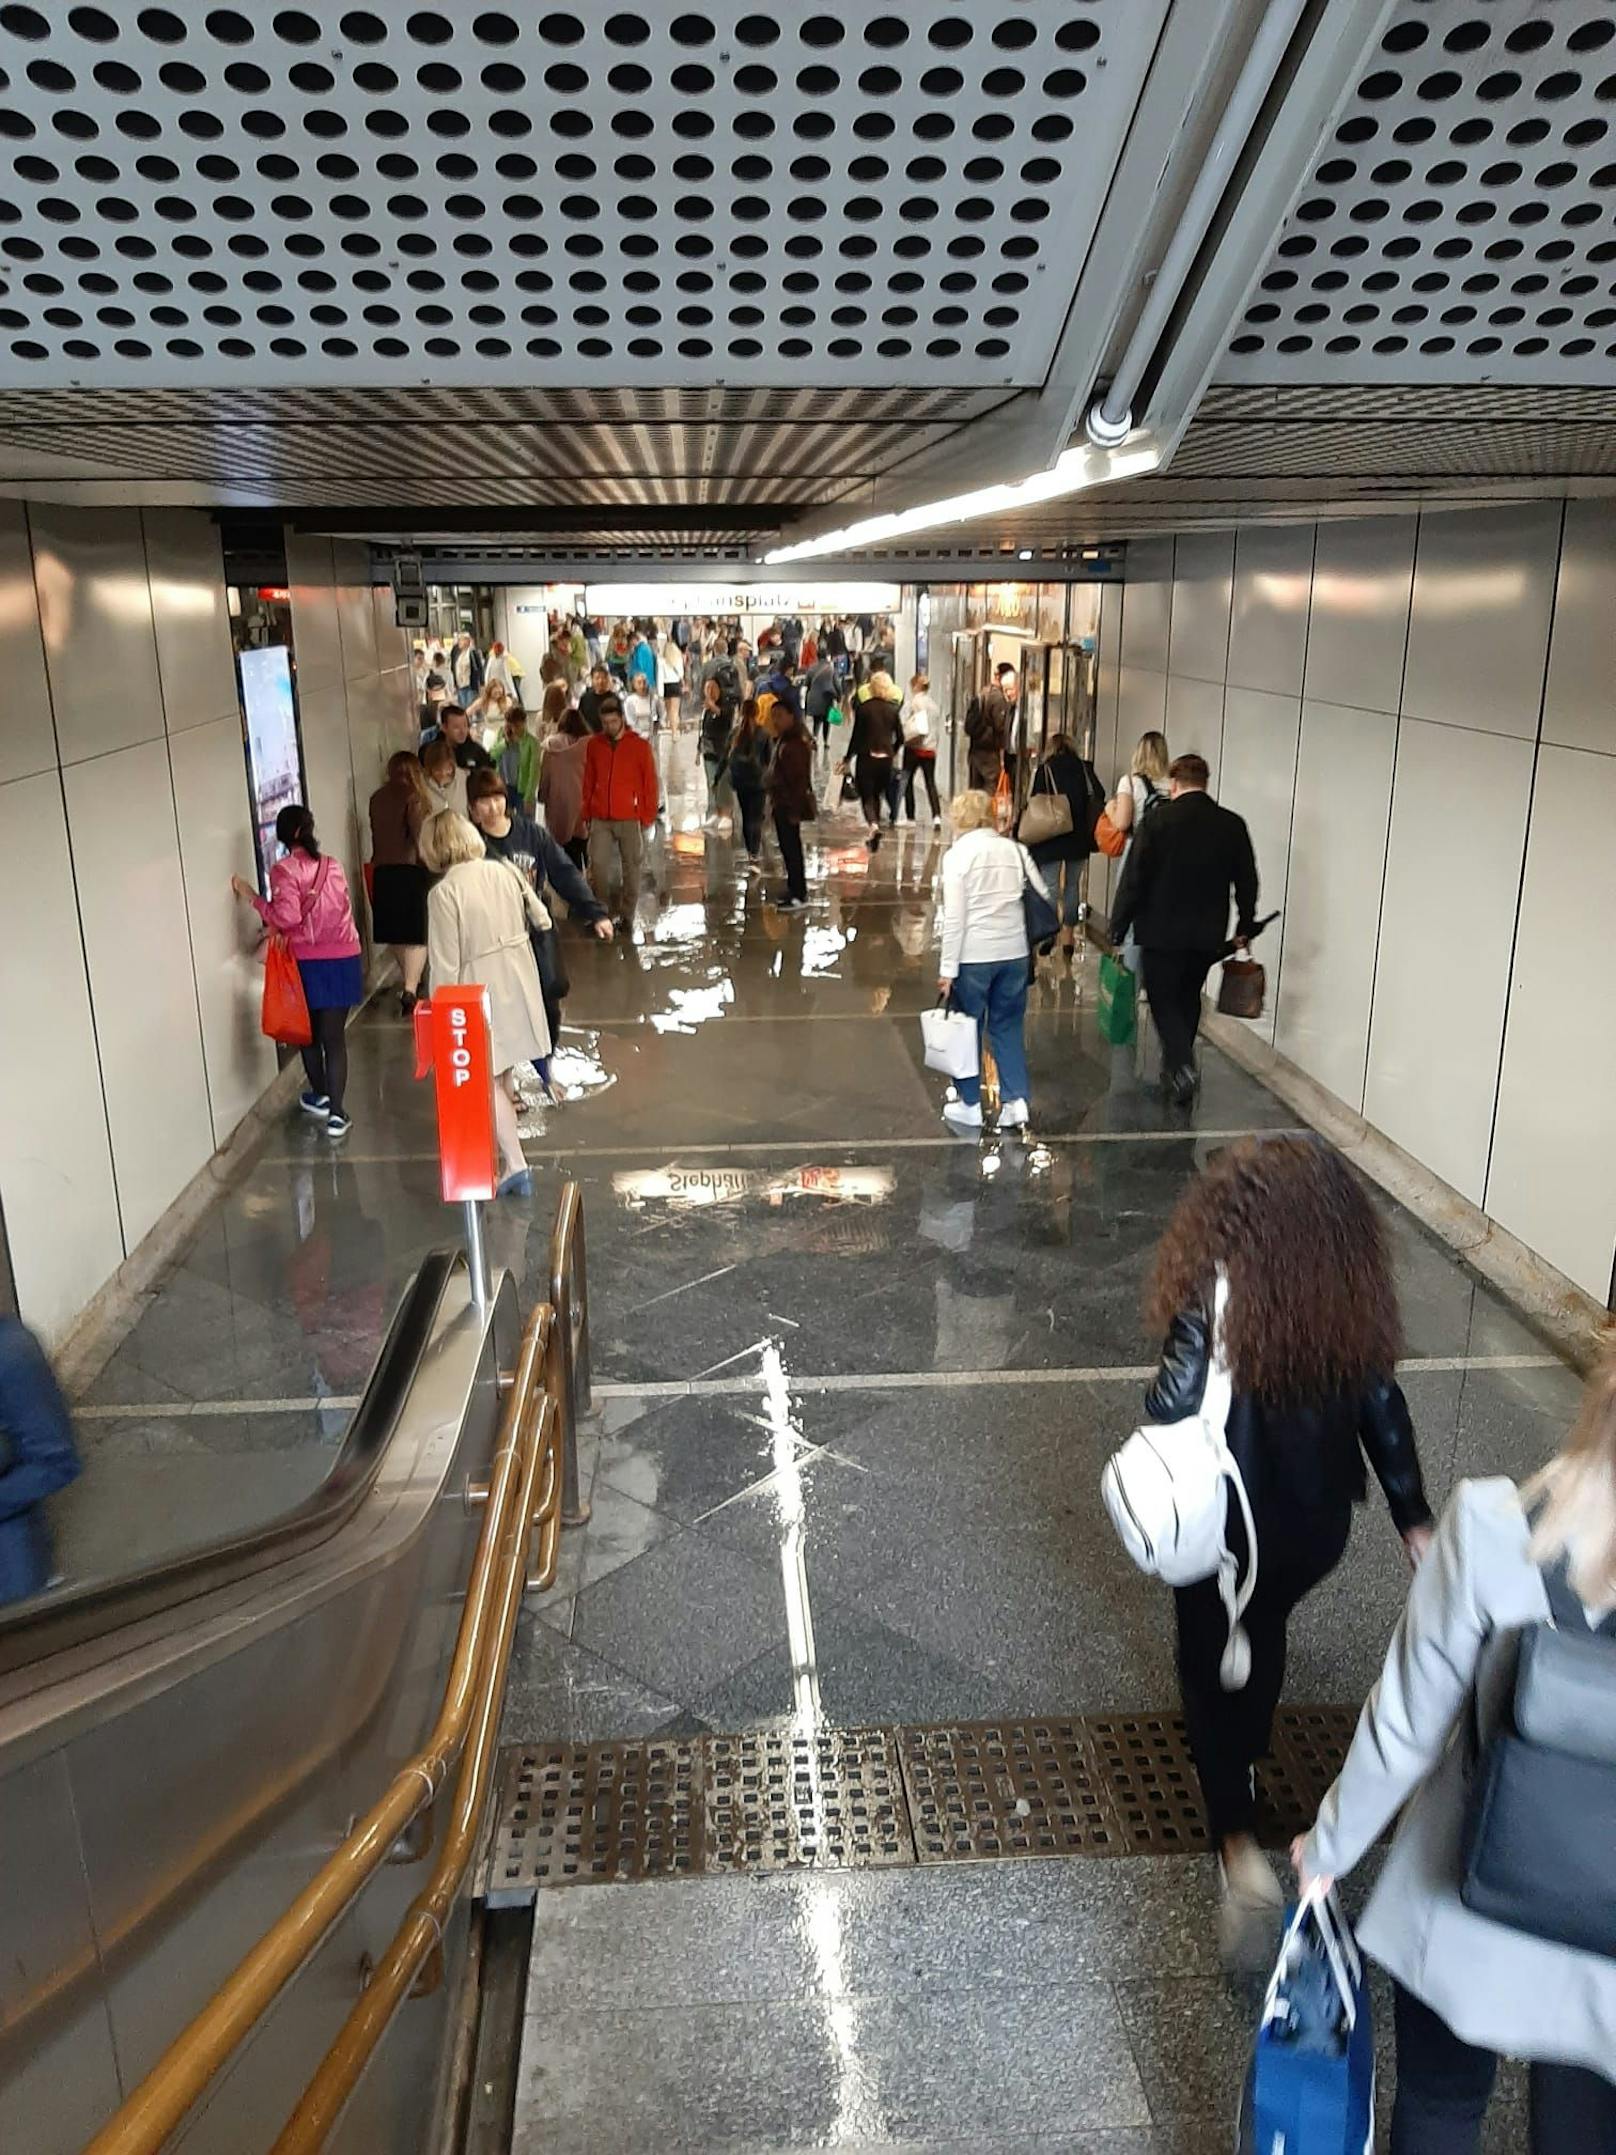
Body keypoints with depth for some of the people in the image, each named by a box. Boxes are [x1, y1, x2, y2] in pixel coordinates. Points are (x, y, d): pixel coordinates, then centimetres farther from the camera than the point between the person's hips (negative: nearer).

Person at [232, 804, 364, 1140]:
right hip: (343, 958, 3)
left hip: (309, 962, -3)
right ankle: (336, 1112, -5)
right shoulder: (332, 865, 7)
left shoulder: (284, 870, -9)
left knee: (309, 1032, 18)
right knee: (334, 1036, 2)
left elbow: (287, 917, -19)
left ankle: (321, 1097, 32)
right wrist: (280, 930, 13)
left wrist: (252, 897, -6)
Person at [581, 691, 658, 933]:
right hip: (600, 820, 2)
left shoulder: (640, 746, -2)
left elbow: (650, 783, 0)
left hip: (630, 819, -2)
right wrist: (587, 813, 9)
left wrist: (648, 816, -2)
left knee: (631, 868, 5)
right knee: (597, 865, -4)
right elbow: (588, 782, 11)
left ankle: (626, 915, 15)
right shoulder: (594, 745, 5)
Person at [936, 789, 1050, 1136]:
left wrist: (948, 969, -7)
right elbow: (1044, 898, 3)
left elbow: (954, 918, -11)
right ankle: (1015, 1101, 11)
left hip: (974, 955, -4)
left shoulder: (958, 855, -9)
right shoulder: (1015, 850, 3)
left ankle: (970, 1105, 19)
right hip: (1015, 952, 4)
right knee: (1008, 1026, 15)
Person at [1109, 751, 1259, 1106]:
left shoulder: (1158, 820, -11)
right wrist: (1245, 928, 20)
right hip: (1208, 934, 4)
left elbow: (1134, 878, -11)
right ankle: (1176, 1067, 29)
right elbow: (1247, 882, 7)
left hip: (1162, 931, -4)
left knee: (1164, 1000, 6)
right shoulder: (1232, 825, 1)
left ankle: (1182, 1065, -13)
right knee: (1188, 998, 19)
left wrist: (1118, 929, -4)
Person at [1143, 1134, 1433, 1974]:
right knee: (1263, 1630, 31)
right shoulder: (1354, 1299, -13)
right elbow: (1383, 1413, -3)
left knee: (1213, 1668, 15)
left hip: (1228, 1529, -4)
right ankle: (1245, 1760, 54)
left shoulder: (1216, 1305, -26)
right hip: (1315, 1525, 5)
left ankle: (1239, 1848, 4)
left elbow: (1173, 1415, -27)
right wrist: (1413, 1518, 7)